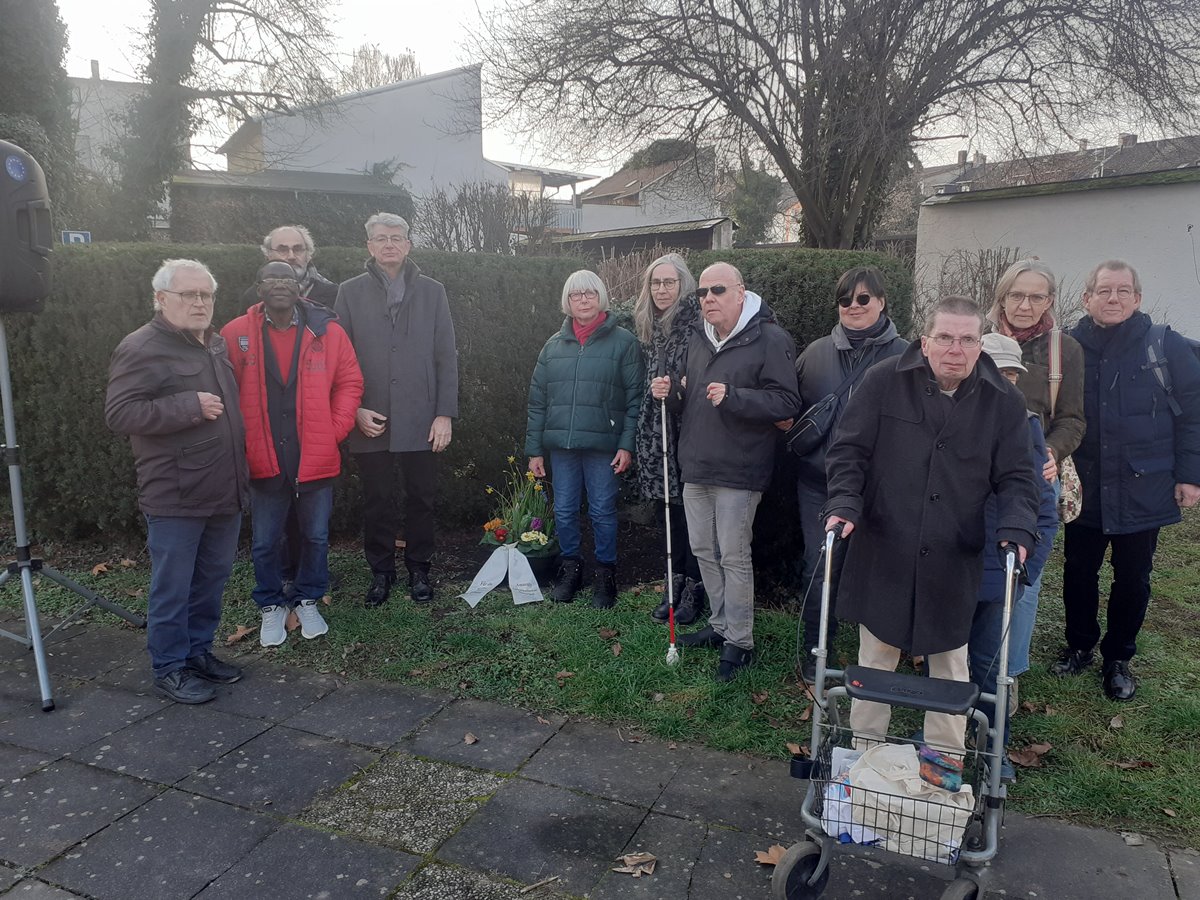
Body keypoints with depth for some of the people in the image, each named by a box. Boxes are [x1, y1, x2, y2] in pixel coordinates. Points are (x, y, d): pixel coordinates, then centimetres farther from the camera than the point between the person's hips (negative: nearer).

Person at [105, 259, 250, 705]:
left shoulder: (216, 344, 15)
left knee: (212, 579, 16)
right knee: (172, 588, 3)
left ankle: (198, 651, 31)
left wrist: (242, 471, 19)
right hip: (176, 497, -7)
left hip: (225, 492, 7)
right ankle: (169, 668, 17)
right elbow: (119, 414, -19)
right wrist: (190, 406, -22)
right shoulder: (141, 349, -10)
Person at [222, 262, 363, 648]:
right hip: (264, 462, 0)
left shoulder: (327, 332, -2)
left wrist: (335, 431, -3)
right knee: (264, 542, 12)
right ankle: (271, 607, 32)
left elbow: (350, 383, 4)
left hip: (316, 460, 1)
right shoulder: (235, 334, -3)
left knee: (316, 536, 14)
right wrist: (241, 442, -3)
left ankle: (309, 601, 34)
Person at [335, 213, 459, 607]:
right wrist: (355, 409, -7)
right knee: (377, 501, 9)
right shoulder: (350, 292, 5)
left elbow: (447, 357, 2)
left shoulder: (432, 292, 5)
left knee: (421, 499, 9)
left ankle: (418, 568, 26)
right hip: (370, 421, 0)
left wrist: (445, 414, -4)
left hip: (421, 420, 0)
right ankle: (381, 570, 25)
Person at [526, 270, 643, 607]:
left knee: (602, 512, 5)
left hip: (602, 444, -3)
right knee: (564, 511, 10)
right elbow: (537, 400, 10)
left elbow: (634, 398, -3)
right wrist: (534, 449, 7)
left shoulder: (623, 342, -1)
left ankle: (605, 572, 21)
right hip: (561, 444, 4)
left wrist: (627, 444, -9)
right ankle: (571, 565, 28)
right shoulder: (554, 345, 9)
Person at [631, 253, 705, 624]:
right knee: (671, 507, 11)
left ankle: (694, 589, 11)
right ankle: (674, 583, 21)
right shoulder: (648, 328, 14)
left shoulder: (698, 323, -9)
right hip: (659, 429, 6)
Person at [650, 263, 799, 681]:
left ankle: (740, 642, 13)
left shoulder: (769, 339, -12)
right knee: (704, 551, 16)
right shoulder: (697, 337, 12)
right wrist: (671, 391, 0)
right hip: (696, 466, 8)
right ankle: (721, 624, 33)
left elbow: (785, 402, -18)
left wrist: (733, 396, -29)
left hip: (738, 470, -8)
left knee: (734, 556, -1)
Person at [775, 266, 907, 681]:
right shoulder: (816, 352, 7)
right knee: (818, 568, 7)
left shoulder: (903, 356, -3)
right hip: (818, 480, 2)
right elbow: (791, 406, 19)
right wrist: (789, 423, 0)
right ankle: (814, 651, 24)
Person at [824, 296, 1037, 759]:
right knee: (876, 654, 14)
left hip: (954, 562, 2)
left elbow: (1015, 479, 2)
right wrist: (845, 503, -19)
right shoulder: (884, 381, -7)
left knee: (949, 659, 16)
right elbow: (848, 450, -4)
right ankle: (864, 747, 32)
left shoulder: (1004, 402, -1)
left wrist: (1016, 529, -16)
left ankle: (945, 756, 34)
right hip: (882, 553, -1)